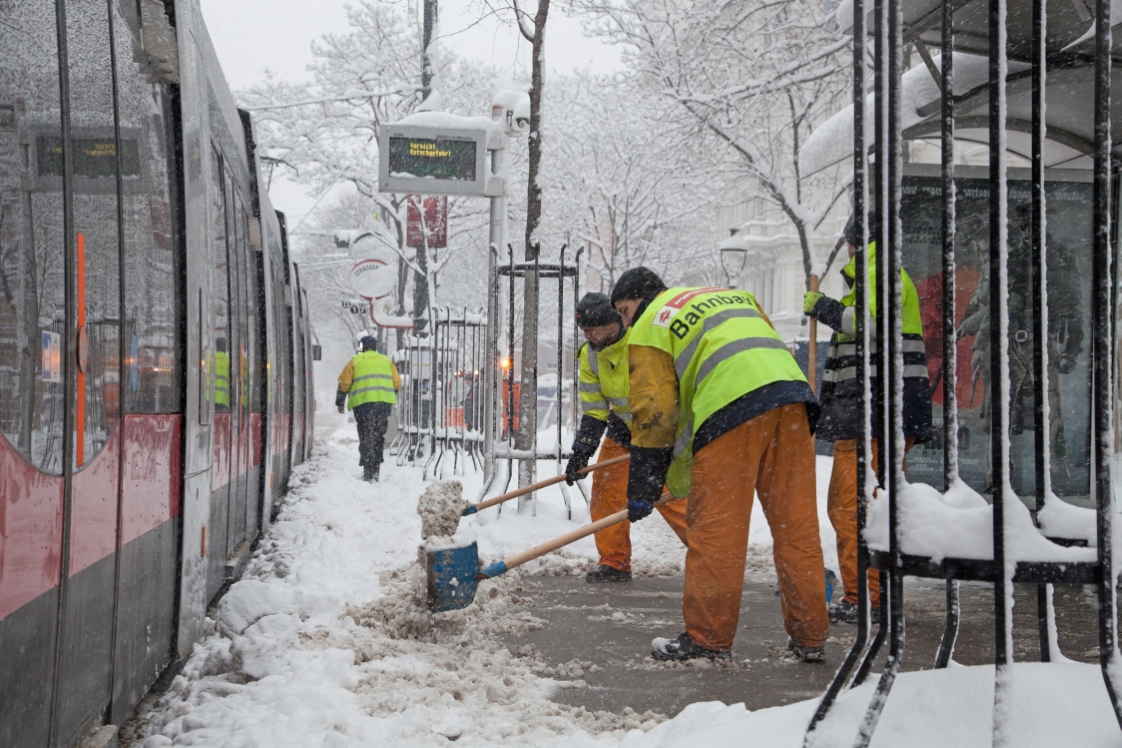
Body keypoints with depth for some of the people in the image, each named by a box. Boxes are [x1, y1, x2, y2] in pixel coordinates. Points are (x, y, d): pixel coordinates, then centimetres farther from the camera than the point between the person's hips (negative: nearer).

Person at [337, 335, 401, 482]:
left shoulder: (355, 361, 7)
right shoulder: (386, 361, 16)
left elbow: (344, 383, 5)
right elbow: (397, 383, 13)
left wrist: (340, 402, 15)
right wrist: (391, 399, 27)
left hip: (363, 404, -3)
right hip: (384, 403, 3)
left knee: (366, 439, -1)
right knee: (379, 438, 13)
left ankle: (368, 473, -10)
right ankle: (375, 471, 14)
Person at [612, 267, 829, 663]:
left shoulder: (648, 328, 15)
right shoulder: (730, 295, 34)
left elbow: (654, 413, 7)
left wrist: (641, 491, 13)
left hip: (733, 405, -6)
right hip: (790, 394, 7)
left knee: (715, 527, 1)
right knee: (797, 523, 9)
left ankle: (707, 638, 5)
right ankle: (809, 636, 14)